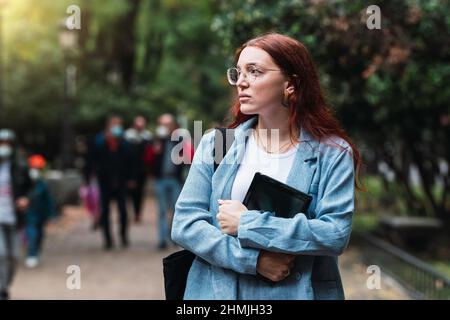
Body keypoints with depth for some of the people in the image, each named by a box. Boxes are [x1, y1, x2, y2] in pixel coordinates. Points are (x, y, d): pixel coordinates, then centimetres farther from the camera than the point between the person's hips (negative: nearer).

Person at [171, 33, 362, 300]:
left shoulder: (332, 154, -6)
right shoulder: (215, 145, 0)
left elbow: (336, 234, -17)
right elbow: (185, 223, -7)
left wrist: (246, 224, -18)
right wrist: (253, 259, -19)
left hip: (298, 291, -1)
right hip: (217, 290, 2)